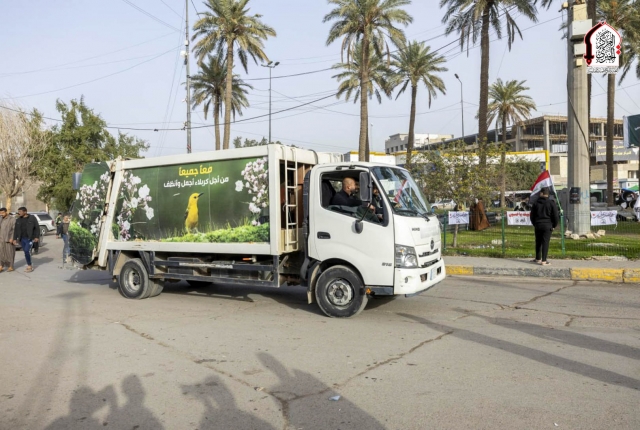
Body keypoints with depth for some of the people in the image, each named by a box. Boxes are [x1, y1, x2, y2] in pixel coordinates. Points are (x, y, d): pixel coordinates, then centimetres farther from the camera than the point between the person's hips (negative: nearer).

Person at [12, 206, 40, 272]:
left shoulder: (32, 218, -4)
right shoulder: (18, 220, 8)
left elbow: (37, 228, -3)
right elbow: (16, 230, 8)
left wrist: (37, 237, -10)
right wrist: (15, 239, 1)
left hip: (30, 238, -5)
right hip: (22, 239, 5)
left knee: (27, 251, -16)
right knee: (26, 252, 7)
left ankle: (29, 266, -4)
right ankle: (30, 265, 17)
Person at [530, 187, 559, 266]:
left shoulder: (536, 203, 4)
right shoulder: (551, 203, -6)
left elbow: (532, 215, 11)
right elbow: (556, 215, -6)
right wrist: (554, 225, 7)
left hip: (538, 225, 3)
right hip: (547, 225, -3)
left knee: (538, 242, 13)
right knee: (545, 243, -3)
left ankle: (538, 259, 22)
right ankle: (544, 261, -5)